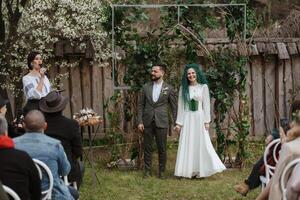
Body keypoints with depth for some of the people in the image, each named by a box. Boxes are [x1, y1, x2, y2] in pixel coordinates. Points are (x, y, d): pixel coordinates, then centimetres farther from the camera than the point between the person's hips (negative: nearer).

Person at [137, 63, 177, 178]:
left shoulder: (168, 88, 0)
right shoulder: (146, 87, 6)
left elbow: (174, 107, 2)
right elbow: (141, 105, 7)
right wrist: (140, 121, -1)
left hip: (161, 122, -2)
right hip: (147, 122, 2)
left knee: (162, 148, 3)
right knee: (147, 148, 6)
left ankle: (162, 171, 14)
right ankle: (147, 170, 17)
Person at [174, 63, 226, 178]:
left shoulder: (203, 87, 3)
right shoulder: (183, 88, 7)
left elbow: (206, 105, 1)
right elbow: (180, 106, 7)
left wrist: (207, 121, -5)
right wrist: (178, 122, 3)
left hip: (199, 118, -1)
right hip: (187, 119, 1)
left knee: (201, 144, -1)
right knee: (187, 145, 0)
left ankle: (200, 171, 5)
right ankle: (188, 171, 4)